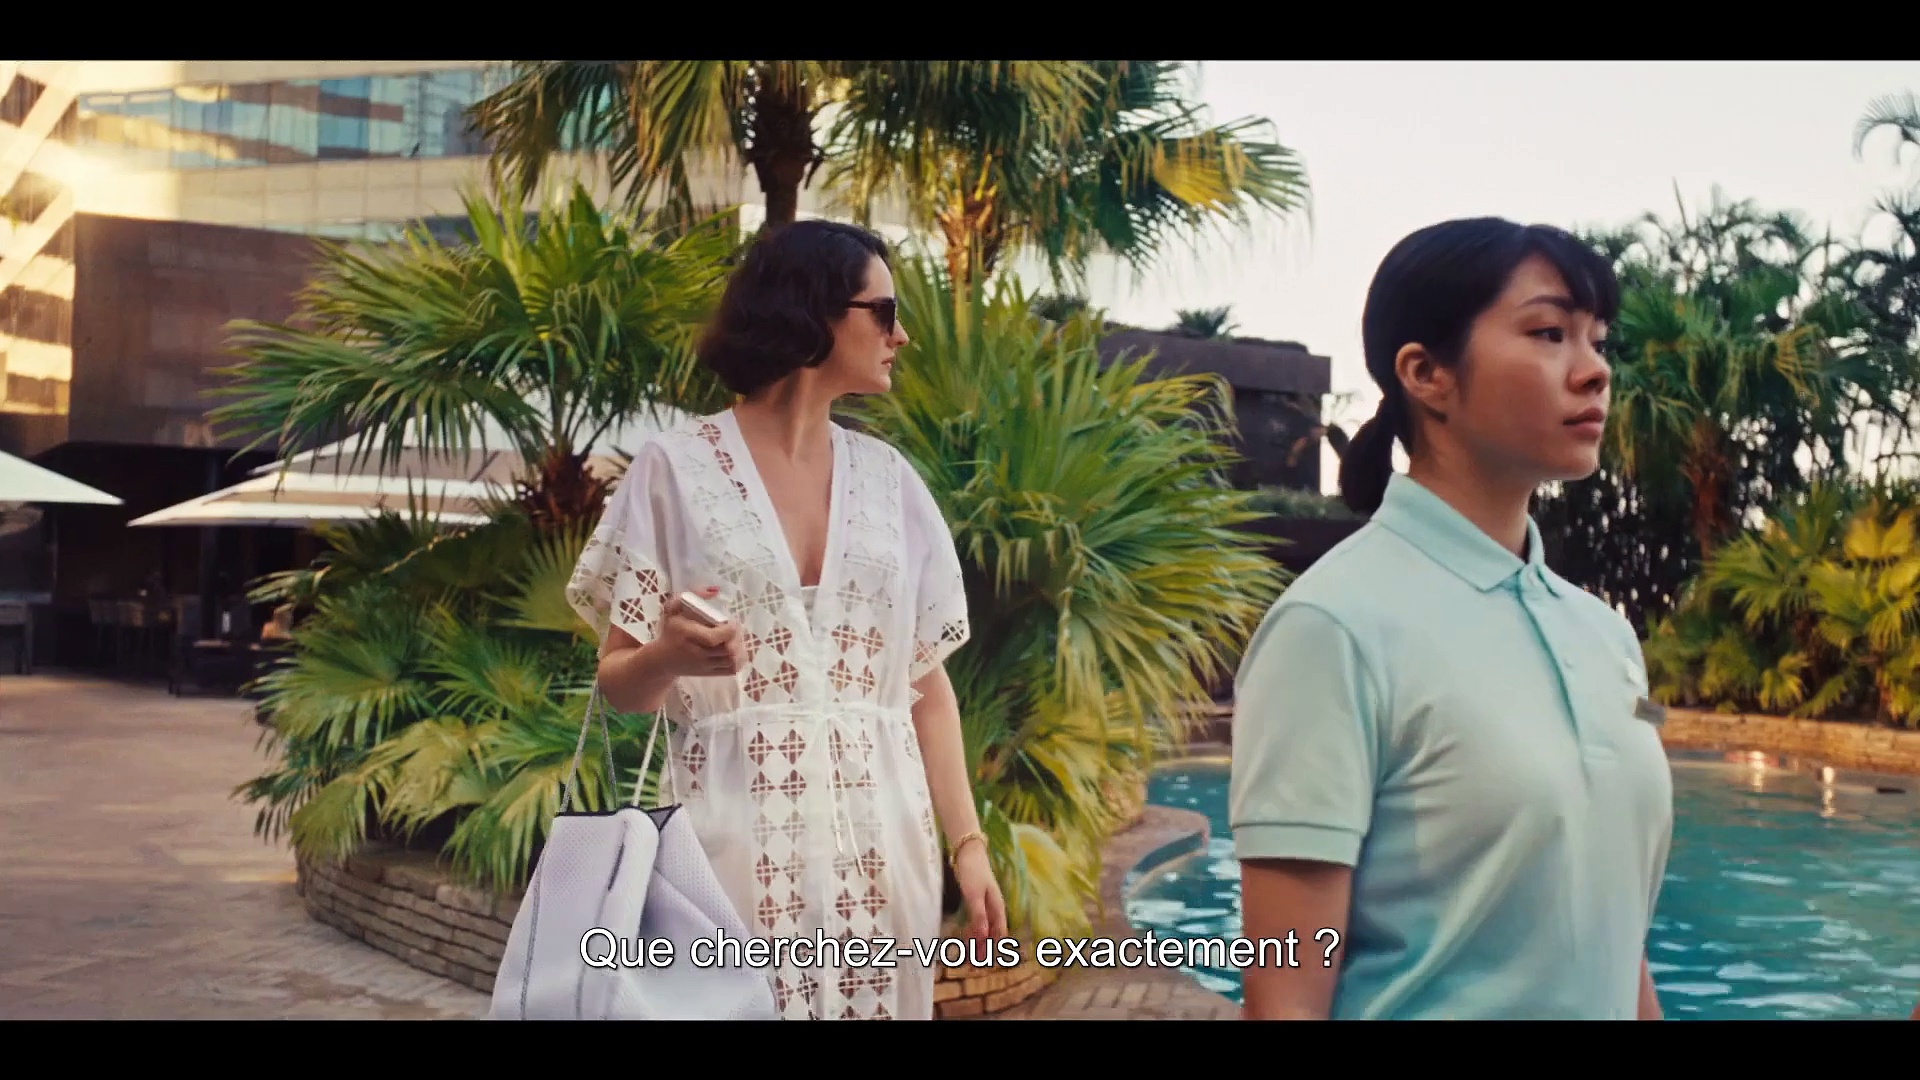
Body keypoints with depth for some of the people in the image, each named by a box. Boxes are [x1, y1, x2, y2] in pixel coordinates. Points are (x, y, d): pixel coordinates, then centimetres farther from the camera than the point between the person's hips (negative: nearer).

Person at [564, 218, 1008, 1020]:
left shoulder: (888, 478, 10)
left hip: (877, 840, 4)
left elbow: (927, 682, 9)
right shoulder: (677, 467, -2)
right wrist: (667, 658, -23)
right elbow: (618, 684, -1)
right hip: (735, 834, -3)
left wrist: (967, 844, 2)